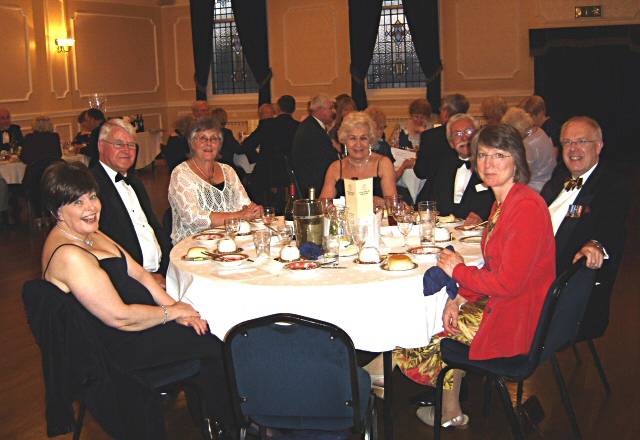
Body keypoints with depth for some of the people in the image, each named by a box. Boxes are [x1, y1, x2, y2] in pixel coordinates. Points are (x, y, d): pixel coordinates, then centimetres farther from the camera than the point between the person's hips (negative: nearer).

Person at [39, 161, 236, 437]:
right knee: (216, 342, -6)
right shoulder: (67, 255, -25)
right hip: (117, 347, -9)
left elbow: (137, 273, 10)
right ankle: (230, 424, 16)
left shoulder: (91, 234, 7)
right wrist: (172, 311, -13)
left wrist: (173, 305, -4)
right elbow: (120, 317, -26)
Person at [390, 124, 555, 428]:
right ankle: (449, 408, 26)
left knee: (436, 327, 3)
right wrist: (459, 298, -4)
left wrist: (459, 271, -12)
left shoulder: (526, 207, -24)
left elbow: (509, 282, -26)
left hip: (518, 318, -9)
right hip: (500, 304, 9)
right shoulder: (502, 203, 8)